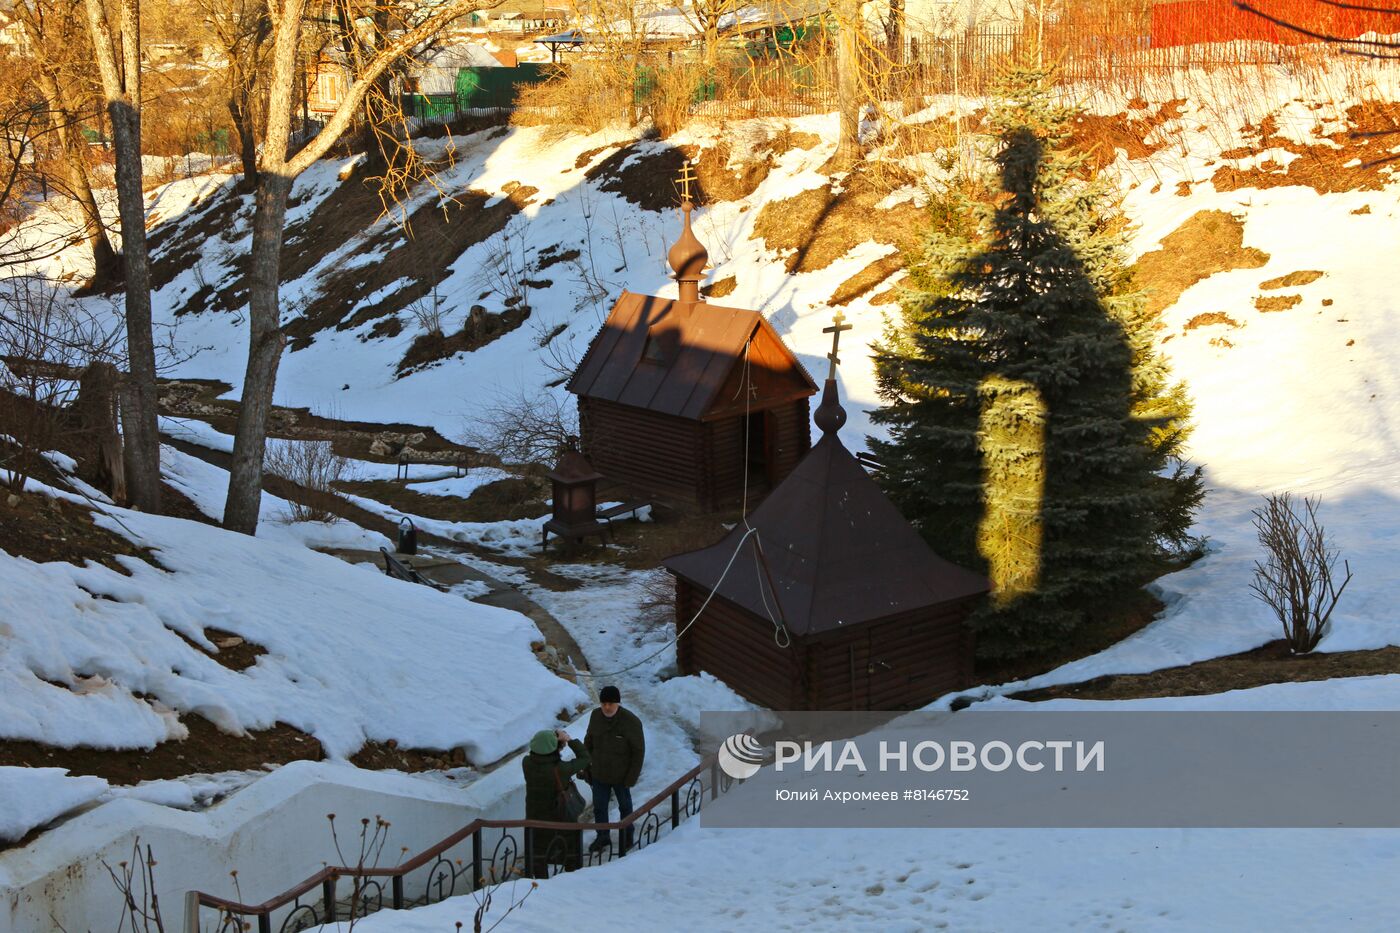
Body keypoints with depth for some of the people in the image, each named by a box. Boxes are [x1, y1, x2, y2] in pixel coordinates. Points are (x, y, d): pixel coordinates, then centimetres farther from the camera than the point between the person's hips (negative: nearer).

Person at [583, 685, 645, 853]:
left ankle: (627, 835, 40)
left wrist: (632, 777, -15)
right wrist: (585, 767, 6)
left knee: (625, 806, 18)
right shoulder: (596, 716, -10)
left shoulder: (631, 722, -23)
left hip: (621, 776, -3)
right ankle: (603, 837, 32)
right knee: (599, 807, 12)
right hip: (599, 774, 3)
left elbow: (639, 751, -15)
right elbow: (588, 742, 4)